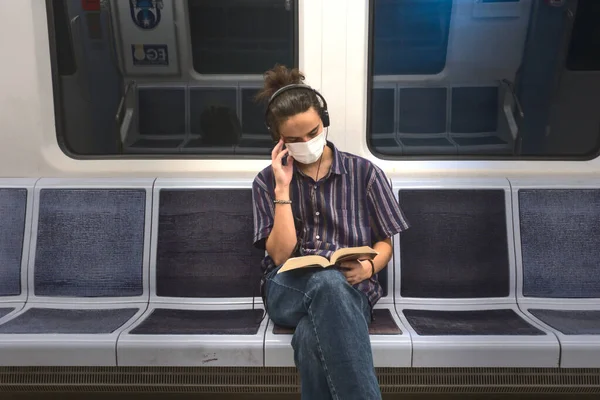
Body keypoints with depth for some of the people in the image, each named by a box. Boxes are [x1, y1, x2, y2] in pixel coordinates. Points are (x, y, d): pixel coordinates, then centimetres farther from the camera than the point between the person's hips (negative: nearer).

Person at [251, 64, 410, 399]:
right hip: (288, 292, 1)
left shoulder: (364, 173, 5)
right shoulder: (267, 181, 7)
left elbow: (385, 244, 10)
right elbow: (281, 255, -4)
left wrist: (368, 267, -14)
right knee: (326, 282, -38)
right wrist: (283, 188, -9)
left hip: (349, 290, 0)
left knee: (311, 337, -38)